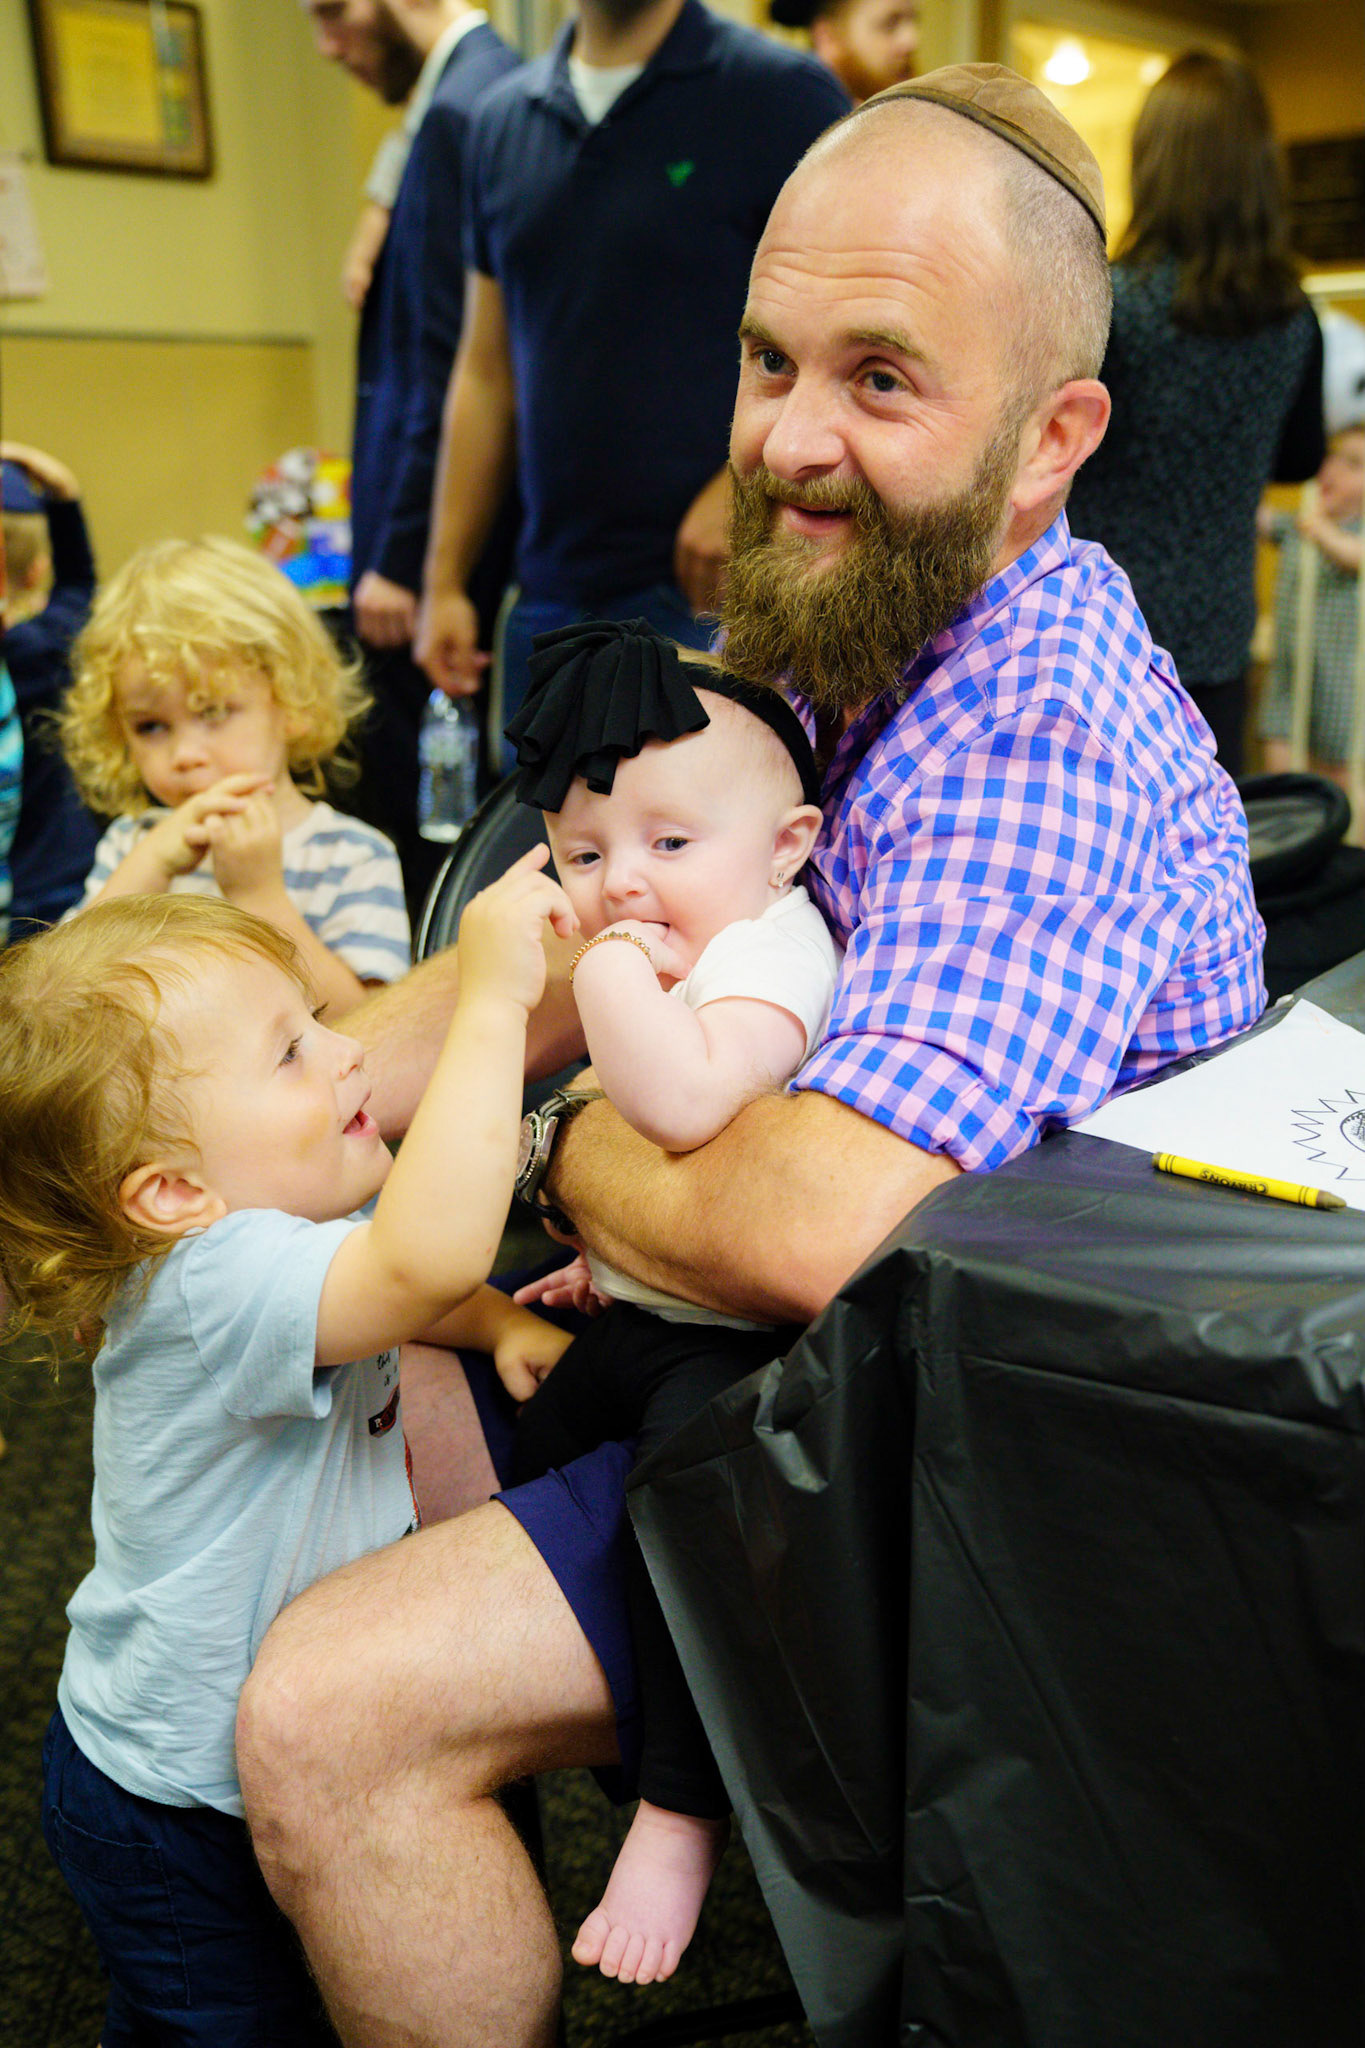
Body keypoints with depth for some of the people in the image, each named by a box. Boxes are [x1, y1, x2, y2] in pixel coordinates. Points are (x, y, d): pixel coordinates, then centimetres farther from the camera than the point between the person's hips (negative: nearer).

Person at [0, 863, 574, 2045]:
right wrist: (492, 1002, -50)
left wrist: (503, 1325, -6)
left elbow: (412, 1279, 14)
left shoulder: (261, 1226, -6)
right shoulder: (206, 1286, -37)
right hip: (170, 1815, -8)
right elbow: (426, 1256, -56)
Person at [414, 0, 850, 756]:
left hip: (714, 589, -5)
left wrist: (744, 484, -20)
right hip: (550, 599, 5)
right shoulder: (503, 118, 14)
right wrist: (444, 579, 12)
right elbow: (486, 375, 16)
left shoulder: (783, 94, -1)